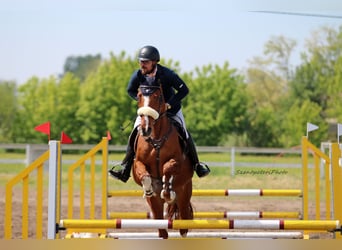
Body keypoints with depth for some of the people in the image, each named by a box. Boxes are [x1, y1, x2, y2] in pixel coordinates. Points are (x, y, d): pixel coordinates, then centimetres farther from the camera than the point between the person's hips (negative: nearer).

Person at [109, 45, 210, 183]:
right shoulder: (138, 75, -17)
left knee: (184, 134, -10)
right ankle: (125, 167, -10)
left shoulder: (167, 74, -26)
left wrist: (170, 104, -30)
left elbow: (184, 90, -21)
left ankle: (196, 164, 9)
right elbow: (131, 91, 2)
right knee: (135, 133, -14)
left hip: (170, 108, -2)